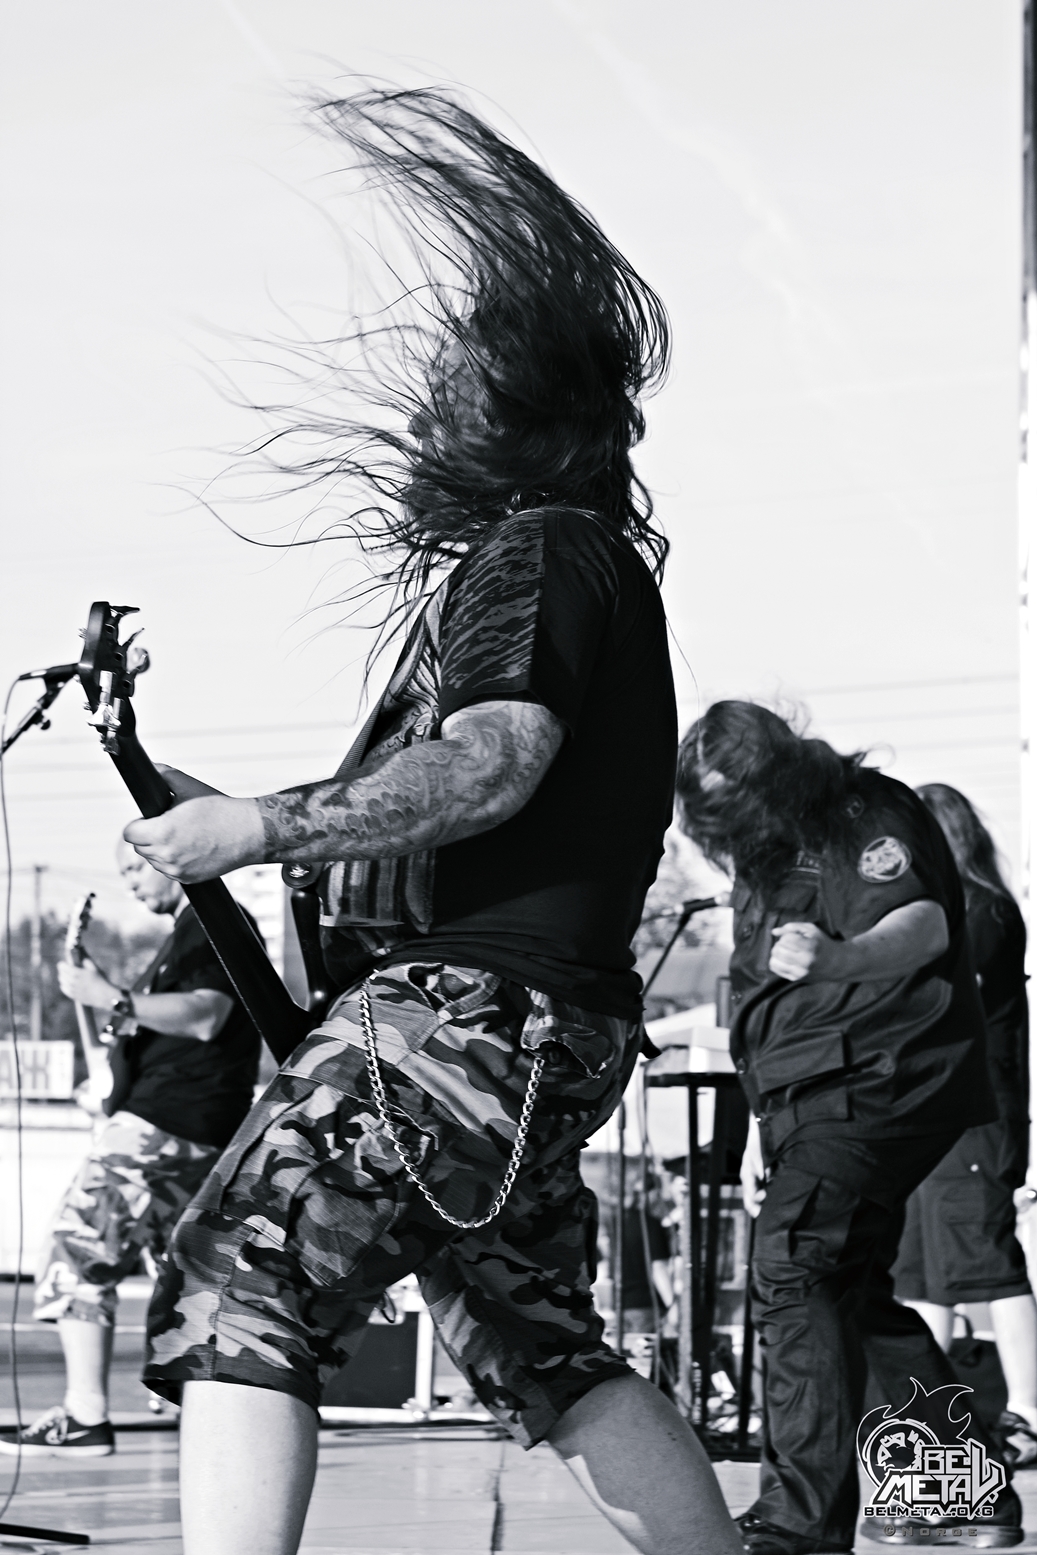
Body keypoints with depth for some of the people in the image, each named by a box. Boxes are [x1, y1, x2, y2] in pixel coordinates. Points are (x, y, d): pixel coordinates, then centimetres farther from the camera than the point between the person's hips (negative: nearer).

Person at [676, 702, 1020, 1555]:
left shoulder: (870, 817, -7)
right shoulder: (765, 862, 21)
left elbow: (926, 926, -24)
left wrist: (838, 956, -43)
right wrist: (762, 1125, 23)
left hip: (878, 1078, -10)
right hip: (813, 1101, 10)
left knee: (794, 1269, -24)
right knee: (856, 1298, 15)